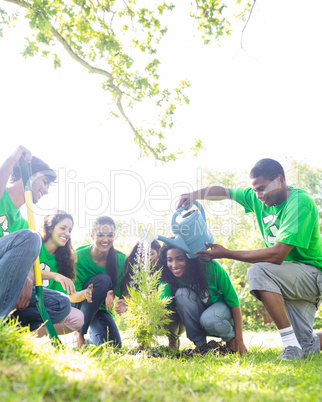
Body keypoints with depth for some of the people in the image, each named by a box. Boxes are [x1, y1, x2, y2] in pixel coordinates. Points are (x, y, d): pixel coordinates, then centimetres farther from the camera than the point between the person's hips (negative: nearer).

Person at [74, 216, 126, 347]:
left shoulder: (120, 259, -15)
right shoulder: (80, 256, -23)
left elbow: (120, 288, -7)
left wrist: (112, 294, -30)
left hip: (102, 308, 4)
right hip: (80, 305, -3)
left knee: (115, 345, -16)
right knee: (103, 279, -31)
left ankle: (93, 333, 22)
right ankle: (80, 334, -18)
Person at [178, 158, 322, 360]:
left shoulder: (301, 202, -23)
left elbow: (277, 255, -29)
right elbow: (225, 191, 11)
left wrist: (227, 253, -25)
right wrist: (193, 195, -10)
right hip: (290, 279, 7)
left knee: (258, 271, -32)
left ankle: (292, 345, -26)